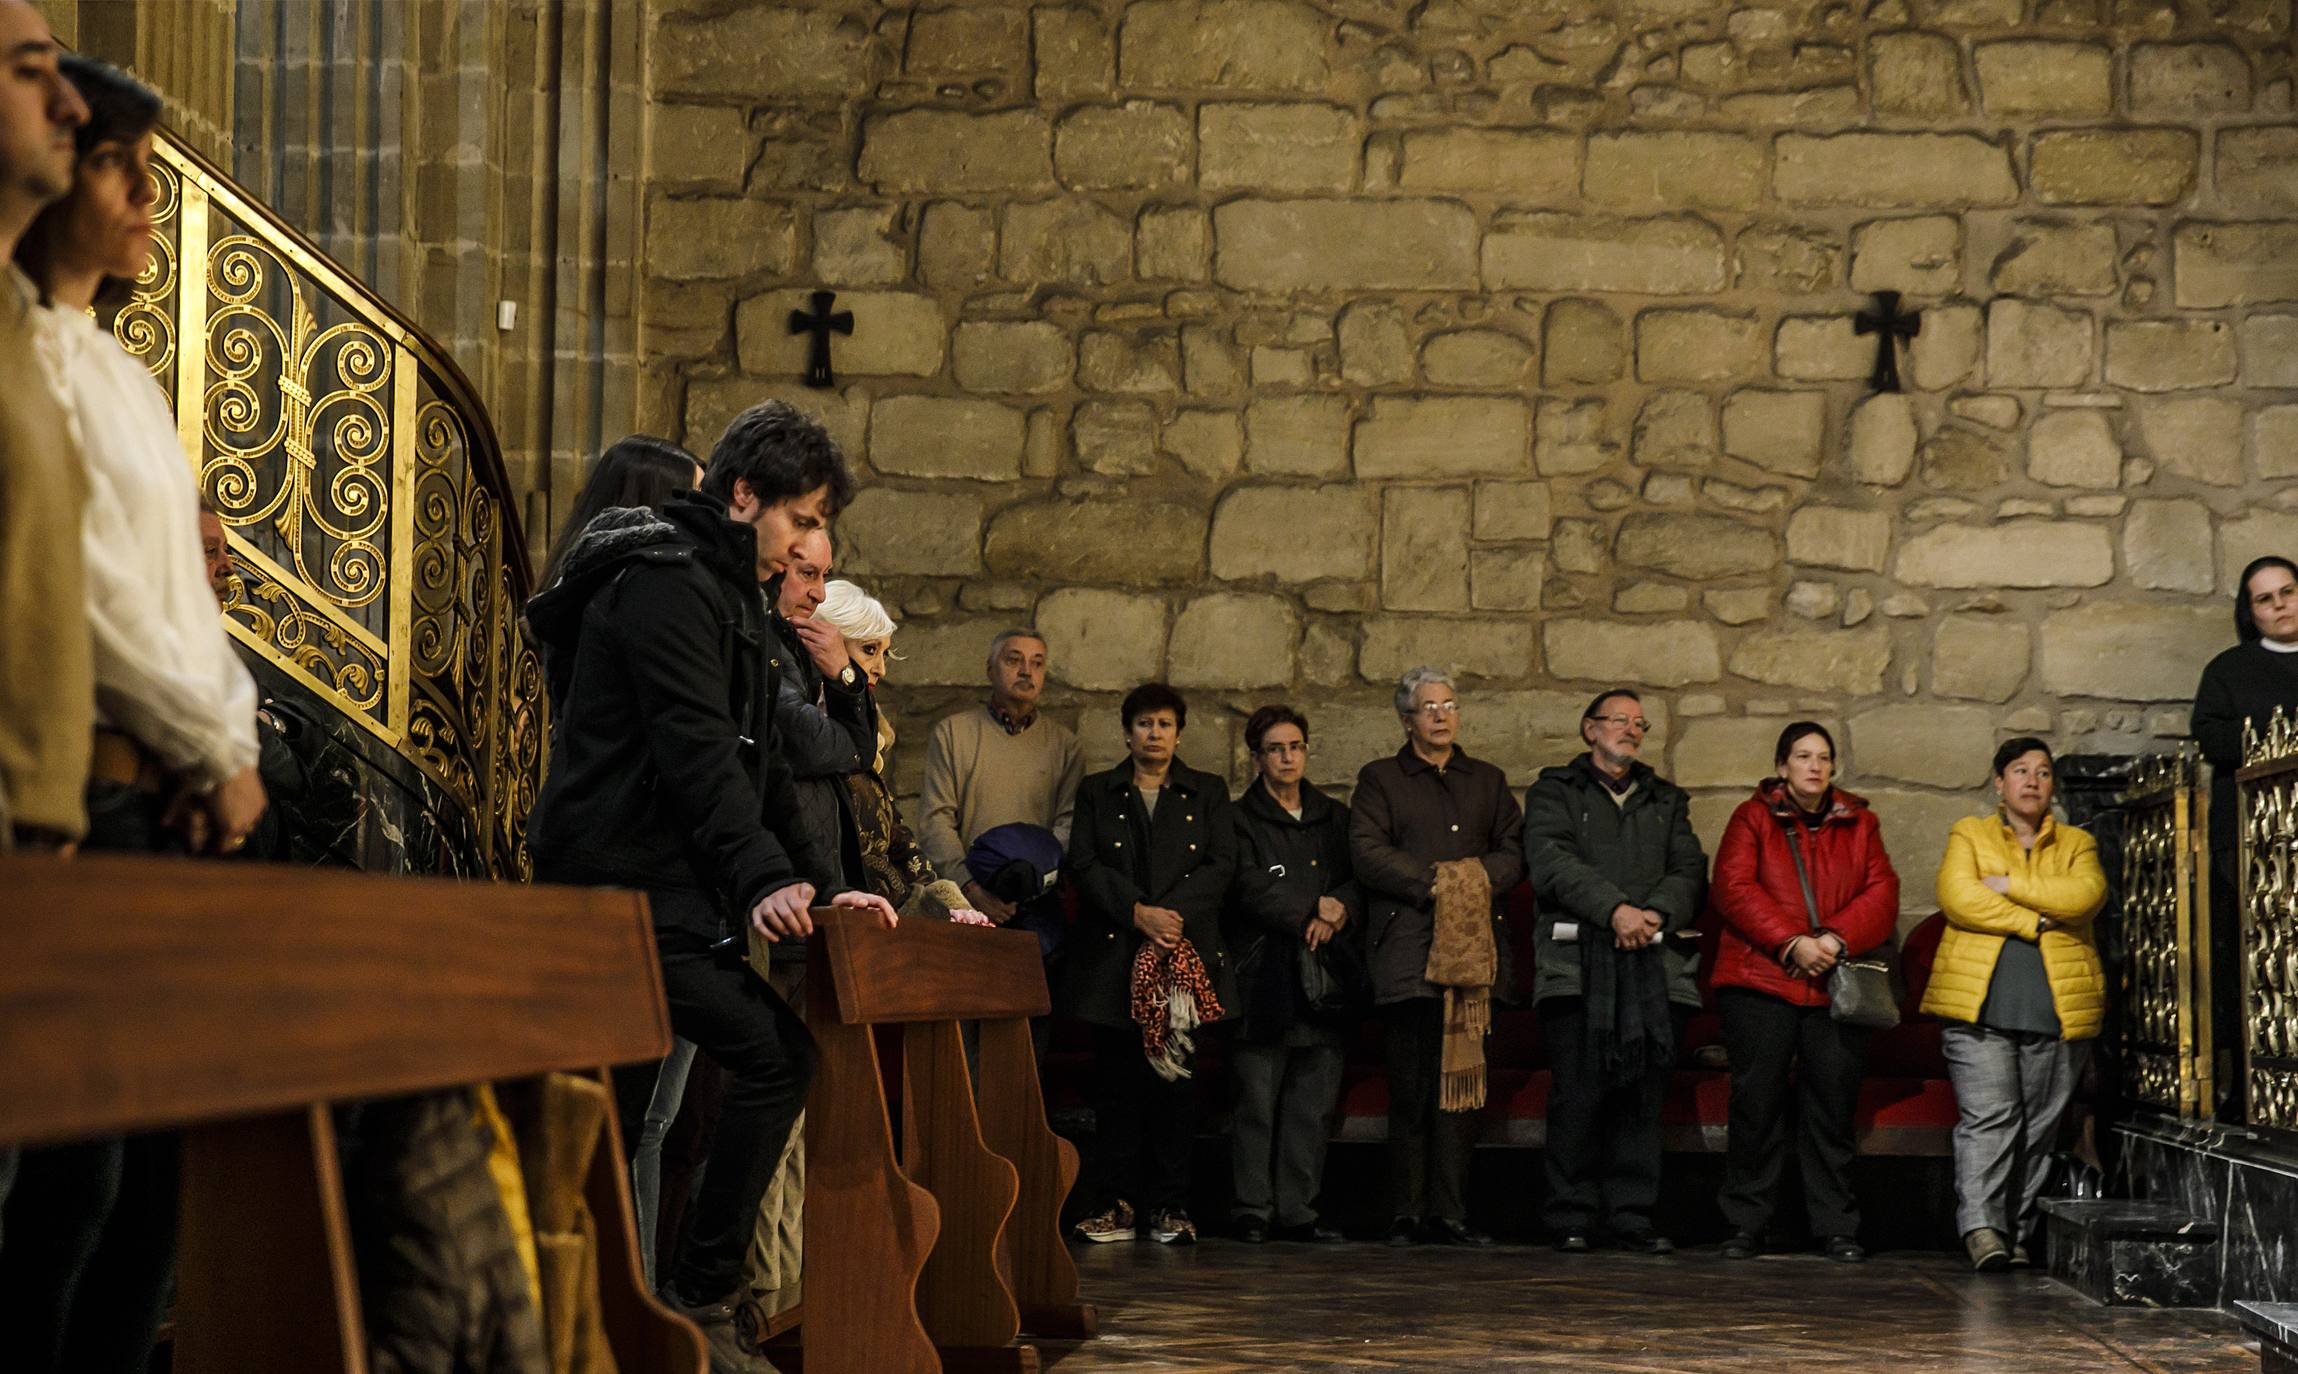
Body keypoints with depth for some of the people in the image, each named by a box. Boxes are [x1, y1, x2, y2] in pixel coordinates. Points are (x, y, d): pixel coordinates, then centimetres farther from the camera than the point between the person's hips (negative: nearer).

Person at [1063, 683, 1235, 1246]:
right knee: (1117, 1083, -3)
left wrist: (1172, 914, -13)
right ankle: (1115, 1204, 0)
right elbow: (1083, 864, 1)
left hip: (1185, 953, 0)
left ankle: (1171, 1206, 0)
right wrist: (1139, 913, -13)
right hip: (1113, 957, 0)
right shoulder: (1097, 793, 13)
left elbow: (1221, 864, 2)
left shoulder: (1208, 793, 14)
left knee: (1176, 1079, -3)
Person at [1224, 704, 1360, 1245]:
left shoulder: (1334, 818, 18)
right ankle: (1253, 1210, 0)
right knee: (1258, 1100, -5)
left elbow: (1359, 880, 10)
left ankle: (1297, 1211, 5)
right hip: (1264, 975, -4)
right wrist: (1312, 910, -12)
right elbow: (1251, 889, -8)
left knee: (1314, 1103, 1)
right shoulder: (1239, 820, 5)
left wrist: (1339, 909, -11)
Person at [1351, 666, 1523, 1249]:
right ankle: (1406, 1215, -1)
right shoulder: (1379, 779, 11)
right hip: (1407, 954, -3)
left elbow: (1516, 850, 12)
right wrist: (1430, 883, -12)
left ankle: (1449, 1213, -2)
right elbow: (1367, 852, -3)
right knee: (1411, 1089, -6)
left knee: (1460, 1083, -3)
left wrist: (1477, 878, -8)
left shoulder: (1488, 781, 22)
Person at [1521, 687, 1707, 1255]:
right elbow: (1551, 862, -5)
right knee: (1579, 1093, -8)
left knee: (1643, 1092, -1)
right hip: (1578, 963, -3)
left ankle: (1632, 1214, 4)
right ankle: (1571, 1217, -2)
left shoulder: (1666, 801, 24)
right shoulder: (1554, 792, 12)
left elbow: (1689, 870, 10)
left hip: (1654, 962, 3)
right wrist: (1615, 909, -16)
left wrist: (1656, 914, -10)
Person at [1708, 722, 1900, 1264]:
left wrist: (1836, 939, -13)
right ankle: (1745, 1225, 6)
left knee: (1833, 1109, 2)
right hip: (1760, 983, -2)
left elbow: (1881, 894, 4)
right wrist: (1791, 944, -14)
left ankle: (1837, 1229, 8)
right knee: (1756, 1105, -1)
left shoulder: (1859, 825, 15)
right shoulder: (1752, 818, 7)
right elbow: (1733, 889, -5)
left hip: (1836, 988, 2)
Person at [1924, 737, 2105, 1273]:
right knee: (1987, 1118, -15)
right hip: (1978, 1007, -3)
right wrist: (2034, 921, -9)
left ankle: (2015, 1234, 9)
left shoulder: (2076, 845, 17)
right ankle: (1981, 1226, -23)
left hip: (2058, 1010, 3)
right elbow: (1957, 896, -7)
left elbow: (2085, 895, -6)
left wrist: (2007, 885, -8)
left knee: (2038, 1127, 3)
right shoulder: (1969, 835, 12)